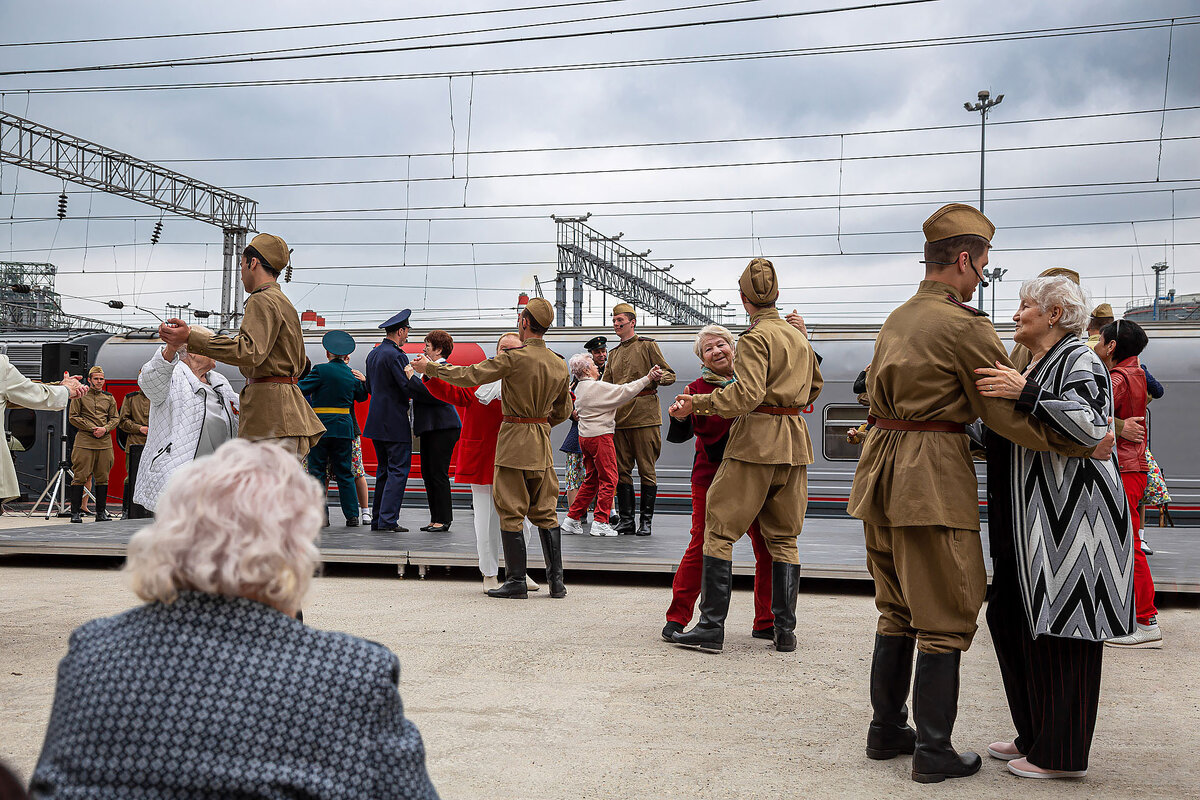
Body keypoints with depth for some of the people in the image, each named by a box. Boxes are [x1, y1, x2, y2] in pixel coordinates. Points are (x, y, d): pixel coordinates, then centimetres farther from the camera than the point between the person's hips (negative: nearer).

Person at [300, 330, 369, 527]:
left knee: (317, 471, 3)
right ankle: (352, 516, 9)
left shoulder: (321, 370, -9)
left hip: (320, 428, -4)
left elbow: (301, 389, -8)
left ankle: (321, 515, -2)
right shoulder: (352, 375, 6)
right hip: (344, 428, 4)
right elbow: (361, 396, 22)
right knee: (344, 473, 10)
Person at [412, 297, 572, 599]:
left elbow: (469, 376, -11)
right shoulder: (559, 364, 6)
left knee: (511, 513, 1)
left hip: (515, 440, -6)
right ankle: (556, 580, 9)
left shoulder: (514, 358, -15)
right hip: (543, 444, 6)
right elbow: (563, 411, 16)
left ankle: (516, 581, 4)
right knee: (545, 512, 11)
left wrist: (429, 368, 1)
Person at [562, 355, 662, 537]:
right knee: (609, 479, -2)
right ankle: (600, 522, -4)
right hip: (600, 436, -9)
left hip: (584, 437, 9)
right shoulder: (597, 387, -15)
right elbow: (625, 391, -17)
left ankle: (572, 519, 14)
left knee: (591, 480, 15)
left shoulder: (578, 389, 11)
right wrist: (647, 379, -13)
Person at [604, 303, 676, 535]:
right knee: (622, 470, 4)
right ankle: (626, 520, 9)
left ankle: (646, 520, 2)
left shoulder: (647, 346, 3)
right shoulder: (613, 353, 21)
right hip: (619, 418, 6)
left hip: (644, 415, -6)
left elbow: (670, 376, 2)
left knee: (646, 470, -3)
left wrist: (657, 377, -20)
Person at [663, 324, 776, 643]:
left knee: (768, 549, 2)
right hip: (711, 476, -3)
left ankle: (765, 623, 15)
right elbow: (680, 435, -7)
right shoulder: (698, 389, 0)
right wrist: (680, 416, -29)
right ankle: (677, 619, 9)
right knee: (702, 546, -5)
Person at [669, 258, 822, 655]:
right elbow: (814, 385, 28)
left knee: (719, 529, -1)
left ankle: (711, 627, -3)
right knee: (783, 536, 12)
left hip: (756, 440, -7)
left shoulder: (755, 336, -9)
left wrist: (696, 403, -17)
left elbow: (747, 394, -21)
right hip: (795, 443, 7)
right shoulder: (799, 337, 15)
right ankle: (785, 630, 10)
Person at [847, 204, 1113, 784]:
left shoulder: (897, 319, 16)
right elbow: (1009, 414, -12)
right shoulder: (965, 325, -12)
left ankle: (886, 730, 25)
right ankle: (933, 753, 7)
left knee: (896, 611, 17)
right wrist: (1084, 442, -6)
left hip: (883, 468, 9)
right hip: (934, 478, -9)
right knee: (944, 620, 1)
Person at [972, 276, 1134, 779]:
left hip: (1070, 516, -10)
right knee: (1009, 618, 11)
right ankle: (1034, 737, 22)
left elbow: (1090, 425, -23)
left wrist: (1026, 394, -28)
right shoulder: (1032, 368, 21)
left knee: (1061, 630, -4)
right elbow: (1000, 437, 27)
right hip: (1030, 526, 10)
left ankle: (1061, 756, 5)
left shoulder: (1078, 360, -7)